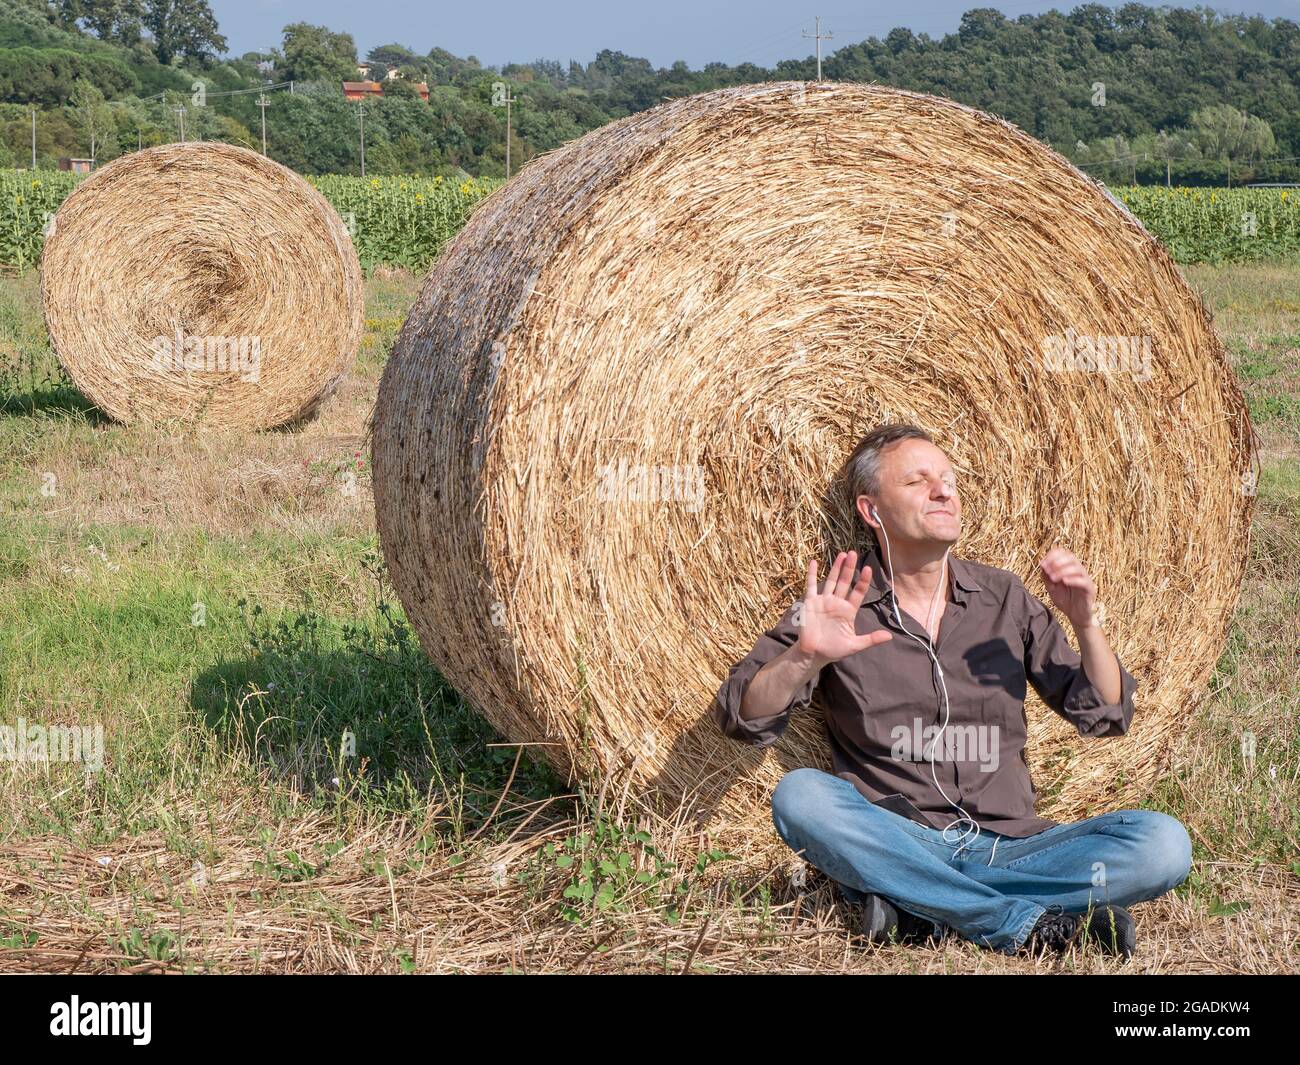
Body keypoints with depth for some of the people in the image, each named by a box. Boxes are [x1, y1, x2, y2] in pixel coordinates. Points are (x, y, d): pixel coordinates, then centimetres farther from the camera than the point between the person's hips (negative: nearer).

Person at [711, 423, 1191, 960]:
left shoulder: (1004, 598, 11)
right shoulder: (837, 606, 3)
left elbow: (1106, 716, 11)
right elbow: (743, 719, -6)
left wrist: (1086, 623, -7)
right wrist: (807, 656, -25)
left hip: (1005, 848, 2)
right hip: (890, 850, -2)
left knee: (1164, 843, -21)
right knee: (800, 796, -33)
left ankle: (919, 911, -22)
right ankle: (1034, 925, -28)